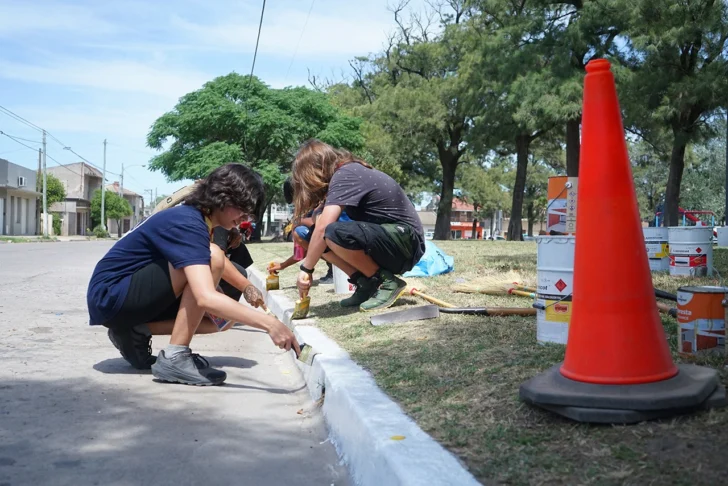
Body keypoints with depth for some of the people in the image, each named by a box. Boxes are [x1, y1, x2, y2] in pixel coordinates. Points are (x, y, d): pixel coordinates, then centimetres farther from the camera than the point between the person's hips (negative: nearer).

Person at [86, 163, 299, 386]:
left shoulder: (195, 218, 6)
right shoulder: (187, 223, -24)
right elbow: (206, 298, -38)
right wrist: (269, 323, -40)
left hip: (134, 294, 10)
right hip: (110, 296, -10)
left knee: (220, 317, 0)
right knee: (212, 258, -26)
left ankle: (134, 332, 6)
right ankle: (174, 358, -22)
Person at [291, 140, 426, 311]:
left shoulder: (345, 175, -16)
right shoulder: (350, 172, 13)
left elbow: (323, 227, -25)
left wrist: (306, 269, -17)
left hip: (406, 243, -9)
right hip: (387, 239, 9)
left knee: (333, 234, -29)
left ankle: (387, 282, -11)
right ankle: (367, 284, 2)